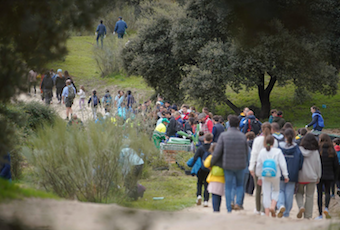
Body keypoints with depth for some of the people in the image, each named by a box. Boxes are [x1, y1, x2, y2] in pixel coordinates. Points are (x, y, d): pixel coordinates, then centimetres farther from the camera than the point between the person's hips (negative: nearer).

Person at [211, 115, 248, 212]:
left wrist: (212, 163, 3)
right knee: (240, 185, 20)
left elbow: (217, 152, -10)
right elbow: (246, 152, 4)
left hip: (228, 165, -1)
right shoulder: (243, 136, -4)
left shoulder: (223, 135, -9)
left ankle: (229, 209, 6)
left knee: (228, 187, 9)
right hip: (240, 166, 1)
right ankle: (238, 203, -1)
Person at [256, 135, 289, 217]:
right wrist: (285, 176, 1)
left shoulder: (262, 151, 1)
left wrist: (259, 177, 16)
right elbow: (283, 164, -7)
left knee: (266, 194, 6)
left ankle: (267, 213, 3)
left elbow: (259, 165, 7)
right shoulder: (278, 151, -7)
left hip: (265, 176, 1)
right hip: (275, 175, -1)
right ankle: (272, 206, -5)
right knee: (276, 191, 18)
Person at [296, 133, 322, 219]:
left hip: (300, 176, 0)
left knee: (299, 193, 18)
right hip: (312, 177, 0)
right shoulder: (315, 152, -4)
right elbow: (318, 164, 2)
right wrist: (318, 176, 12)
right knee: (309, 196, 7)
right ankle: (307, 215, 7)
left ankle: (301, 207, -8)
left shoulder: (299, 150, -5)